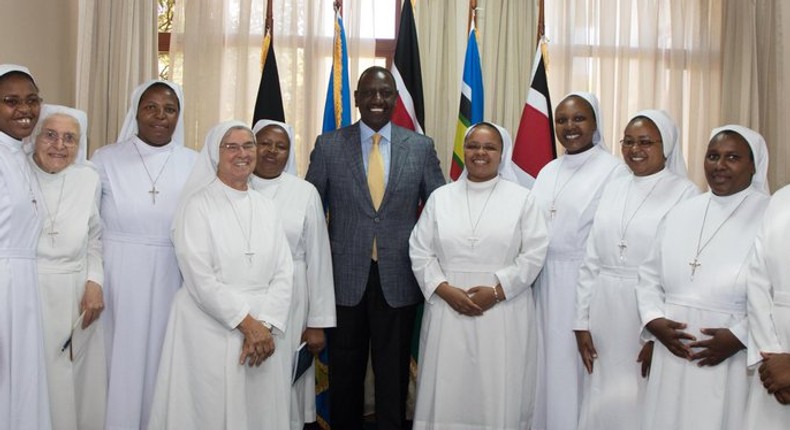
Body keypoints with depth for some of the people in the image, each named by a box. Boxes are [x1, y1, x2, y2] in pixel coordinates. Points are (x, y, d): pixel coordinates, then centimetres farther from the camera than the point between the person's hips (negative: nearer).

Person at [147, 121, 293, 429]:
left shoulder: (266, 208, 10)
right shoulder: (198, 205, -4)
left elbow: (284, 273, 3)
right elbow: (200, 279, -12)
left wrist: (266, 325, -10)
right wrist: (247, 324, -13)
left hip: (263, 332, 4)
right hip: (210, 330, -4)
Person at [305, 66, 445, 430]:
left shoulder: (421, 147, 2)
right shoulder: (329, 145, 1)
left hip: (398, 279, 0)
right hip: (345, 277, 0)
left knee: (393, 376, 10)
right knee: (344, 373, 13)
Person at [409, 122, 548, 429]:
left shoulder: (521, 198, 3)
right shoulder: (440, 197, 8)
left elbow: (534, 254, -3)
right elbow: (420, 251, 4)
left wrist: (497, 290, -13)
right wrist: (445, 289, -10)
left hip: (503, 314, -1)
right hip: (448, 309, 2)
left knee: (499, 393, 3)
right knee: (447, 390, 5)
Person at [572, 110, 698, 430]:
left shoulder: (684, 192, -6)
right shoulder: (613, 189, 10)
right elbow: (591, 262, 9)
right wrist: (582, 322, 6)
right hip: (606, 313, 5)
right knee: (602, 404, 10)